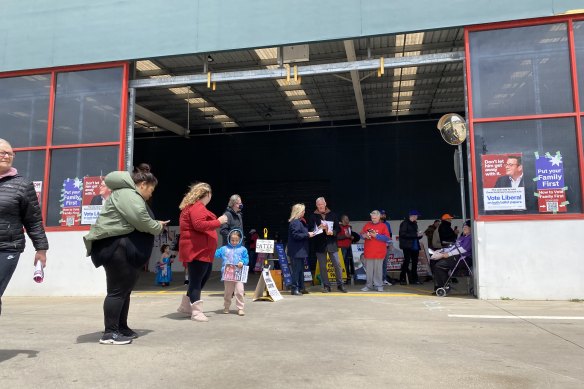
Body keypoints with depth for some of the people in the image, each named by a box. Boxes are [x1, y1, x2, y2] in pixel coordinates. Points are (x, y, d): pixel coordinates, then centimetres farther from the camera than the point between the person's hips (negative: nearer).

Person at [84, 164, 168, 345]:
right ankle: (110, 333, -3)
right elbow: (141, 220, -23)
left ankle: (122, 328, 25)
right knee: (117, 290, -9)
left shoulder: (129, 194, 23)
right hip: (115, 245, -12)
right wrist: (158, 227, -7)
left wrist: (155, 224, 13)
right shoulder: (128, 194, -13)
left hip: (123, 246, 12)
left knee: (125, 288, 15)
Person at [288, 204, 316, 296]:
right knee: (296, 270, -7)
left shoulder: (300, 222, 18)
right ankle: (295, 289, -3)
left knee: (301, 270, 14)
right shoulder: (294, 222, -15)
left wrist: (309, 234, 11)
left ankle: (301, 288, 21)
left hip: (301, 251, 11)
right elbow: (296, 235, -23)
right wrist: (307, 235, -17)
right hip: (296, 251, -11)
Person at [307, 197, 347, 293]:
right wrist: (319, 228, -16)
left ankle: (340, 284, 11)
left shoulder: (332, 215, 7)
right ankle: (326, 286, 14)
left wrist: (332, 232, -13)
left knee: (337, 264, -1)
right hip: (320, 244, 0)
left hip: (331, 243, 0)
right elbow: (310, 229, -1)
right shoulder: (313, 216, 4)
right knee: (322, 266, 4)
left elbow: (338, 228, 6)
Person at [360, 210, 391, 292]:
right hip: (368, 252, 3)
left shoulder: (383, 226, 3)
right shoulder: (367, 225, 13)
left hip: (379, 252, -2)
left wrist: (376, 235, -14)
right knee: (369, 269, 5)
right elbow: (361, 234, 13)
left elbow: (387, 238, -6)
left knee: (378, 269, 0)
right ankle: (369, 285, 13)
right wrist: (365, 235, -9)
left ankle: (379, 285, 9)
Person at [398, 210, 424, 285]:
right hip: (407, 246, -7)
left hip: (415, 246, 7)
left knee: (415, 262, 6)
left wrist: (419, 235, 1)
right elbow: (403, 234, -18)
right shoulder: (404, 223, -7)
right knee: (407, 261, -7)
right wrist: (415, 235, -19)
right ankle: (402, 279, 0)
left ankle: (414, 279, 12)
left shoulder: (414, 224, 18)